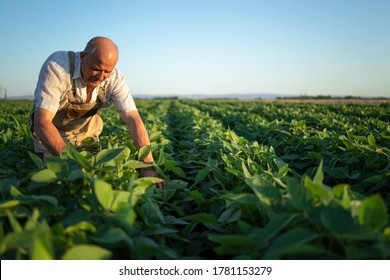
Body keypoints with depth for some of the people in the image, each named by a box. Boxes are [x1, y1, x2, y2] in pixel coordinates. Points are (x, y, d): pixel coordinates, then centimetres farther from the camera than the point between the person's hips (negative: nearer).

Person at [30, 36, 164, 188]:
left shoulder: (115, 79, -24)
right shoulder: (56, 67, -35)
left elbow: (134, 120, -29)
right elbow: (42, 122, -40)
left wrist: (148, 165, -41)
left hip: (86, 130, 3)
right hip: (50, 130, -2)